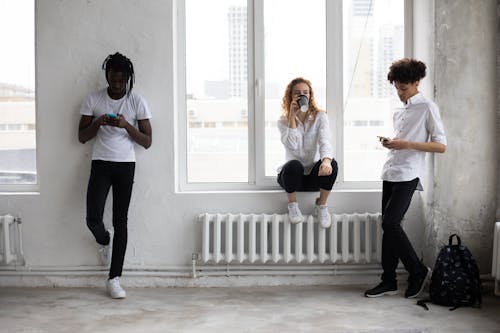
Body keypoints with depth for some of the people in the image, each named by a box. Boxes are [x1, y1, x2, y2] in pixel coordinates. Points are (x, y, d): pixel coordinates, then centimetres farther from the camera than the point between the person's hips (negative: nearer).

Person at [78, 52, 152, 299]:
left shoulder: (137, 102, -1)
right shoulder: (93, 100, 1)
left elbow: (147, 142, -1)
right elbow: (82, 137, 4)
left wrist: (126, 125, -17)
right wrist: (97, 123, -15)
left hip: (126, 166, 0)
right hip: (100, 164, 0)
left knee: (120, 221, -1)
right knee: (93, 219, -12)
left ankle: (114, 279, 5)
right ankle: (104, 241, 26)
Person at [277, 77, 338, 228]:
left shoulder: (320, 117, -2)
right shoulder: (283, 121, -3)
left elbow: (325, 141, -21)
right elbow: (292, 146, -21)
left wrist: (326, 160, -43)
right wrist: (292, 116, -22)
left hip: (314, 176, 1)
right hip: (292, 175, -1)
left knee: (331, 164, -31)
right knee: (294, 165, -36)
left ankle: (321, 206, -8)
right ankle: (293, 206, -10)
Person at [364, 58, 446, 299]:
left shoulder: (427, 108, -3)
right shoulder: (399, 111, 19)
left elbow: (441, 146, -8)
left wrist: (407, 144, -16)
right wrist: (389, 143, 7)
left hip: (408, 174, -7)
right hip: (390, 172, 8)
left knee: (390, 223, -15)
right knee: (388, 226, 5)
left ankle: (418, 272, 2)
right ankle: (388, 281, 11)